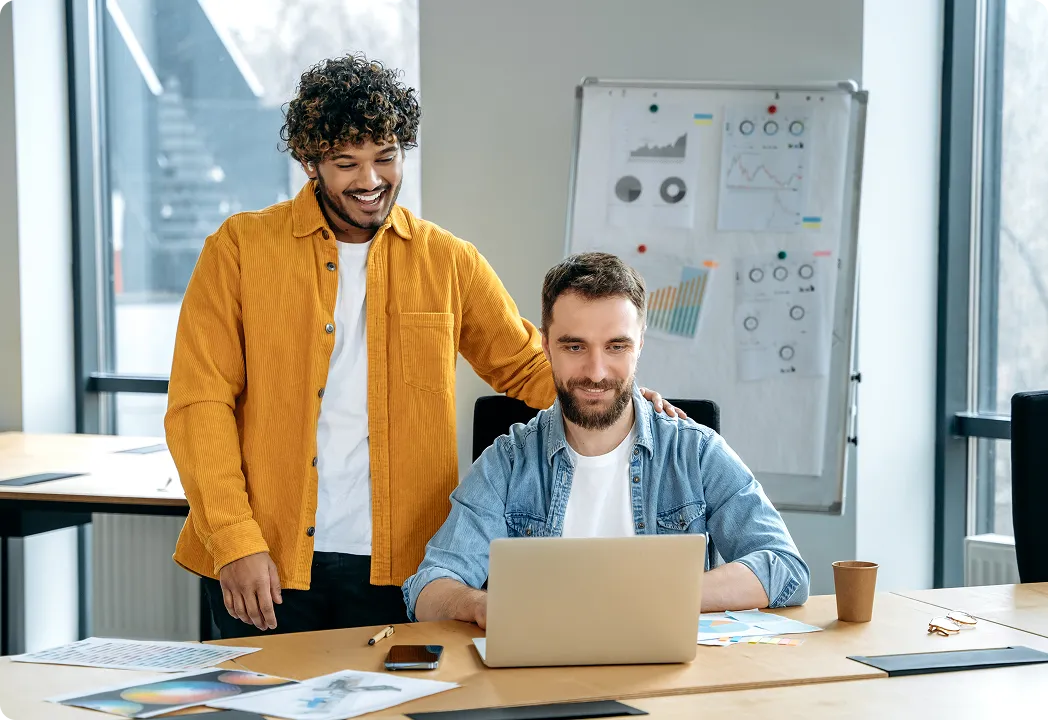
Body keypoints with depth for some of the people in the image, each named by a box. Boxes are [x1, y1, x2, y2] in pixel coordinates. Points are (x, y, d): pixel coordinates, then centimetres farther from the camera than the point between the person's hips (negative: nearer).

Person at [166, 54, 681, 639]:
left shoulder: (447, 261, 7)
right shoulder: (241, 247, 1)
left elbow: (526, 364, 15)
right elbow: (200, 403, -2)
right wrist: (236, 540, -12)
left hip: (398, 564, 1)